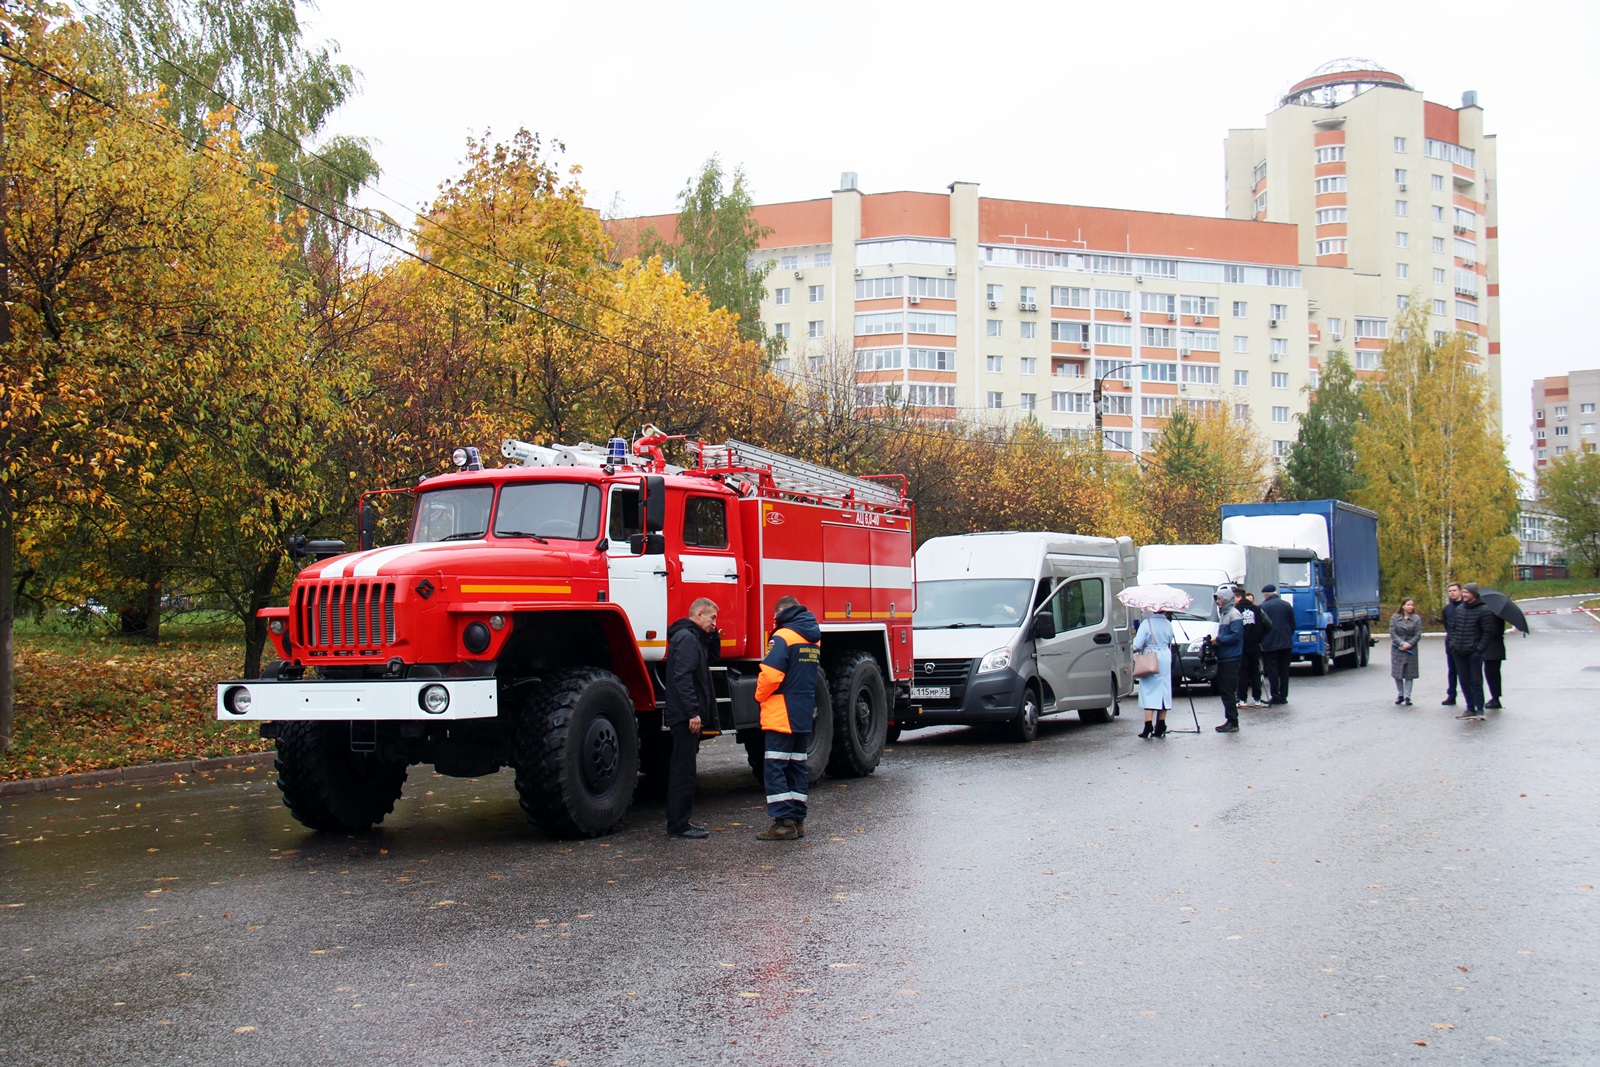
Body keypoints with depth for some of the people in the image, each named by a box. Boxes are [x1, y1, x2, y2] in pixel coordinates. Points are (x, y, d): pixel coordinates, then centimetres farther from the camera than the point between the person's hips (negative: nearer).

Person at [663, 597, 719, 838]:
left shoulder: (695, 637, 19)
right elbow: (683, 676, -22)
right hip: (685, 716, -11)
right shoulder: (686, 638, -14)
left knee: (683, 770, 14)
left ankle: (678, 821, 20)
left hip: (687, 716, 11)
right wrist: (693, 712, -25)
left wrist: (712, 637, 12)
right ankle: (678, 825, -5)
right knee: (683, 771, -8)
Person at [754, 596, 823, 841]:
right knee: (797, 767, 12)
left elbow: (770, 674, -20)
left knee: (775, 768, -6)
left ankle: (784, 822, -10)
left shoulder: (783, 637, -13)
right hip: (805, 715, 8)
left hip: (781, 715, -8)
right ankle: (797, 821, 13)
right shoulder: (814, 639, 14)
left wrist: (760, 695, -3)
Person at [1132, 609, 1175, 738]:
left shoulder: (1147, 623, -12)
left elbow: (1137, 645, -14)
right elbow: (1169, 641, 13)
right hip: (1165, 659, 4)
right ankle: (1161, 727, 11)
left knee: (1149, 691, -2)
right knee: (1163, 691, 9)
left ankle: (1148, 726, -11)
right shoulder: (1168, 624, 2)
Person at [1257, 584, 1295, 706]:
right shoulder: (1287, 605, 7)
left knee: (1272, 671, -2)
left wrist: (1261, 641, 3)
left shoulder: (1263, 607, -8)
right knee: (1284, 670, 9)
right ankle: (1283, 696, 11)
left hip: (1270, 644, -4)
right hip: (1286, 643, 4)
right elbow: (1293, 625, 11)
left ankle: (1275, 697, -4)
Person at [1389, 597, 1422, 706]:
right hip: (1397, 649, 1)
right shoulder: (1395, 618, 3)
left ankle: (1407, 696, 6)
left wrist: (1408, 644, -13)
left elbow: (1418, 635, -2)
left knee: (1409, 674, 1)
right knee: (1397, 673, 3)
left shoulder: (1417, 618, 2)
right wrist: (1401, 643, -15)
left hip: (1410, 649, -1)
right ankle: (1400, 694, 16)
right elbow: (1392, 633, -3)